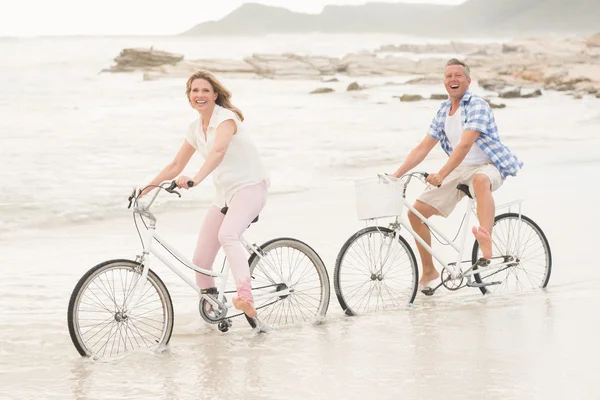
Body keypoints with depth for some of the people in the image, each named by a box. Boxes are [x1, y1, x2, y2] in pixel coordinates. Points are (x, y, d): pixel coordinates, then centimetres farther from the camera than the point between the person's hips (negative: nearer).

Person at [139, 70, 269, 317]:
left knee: (227, 235, -37)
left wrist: (196, 179, -50)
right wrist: (145, 189, 9)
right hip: (225, 194, 8)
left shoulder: (226, 117, -14)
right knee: (200, 262, 1)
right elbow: (175, 166, 18)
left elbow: (218, 150, -34)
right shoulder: (196, 128, 10)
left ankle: (245, 298, -52)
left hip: (249, 187, -8)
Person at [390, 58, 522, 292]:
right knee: (416, 212, -3)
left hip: (487, 167, -7)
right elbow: (424, 147, 7)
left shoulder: (477, 106, -16)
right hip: (458, 171, 7)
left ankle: (486, 244, -57)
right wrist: (397, 174, -4)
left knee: (480, 180, -45)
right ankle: (429, 272, 13)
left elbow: (465, 145, -28)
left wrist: (441, 175, -38)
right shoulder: (443, 112, 7)